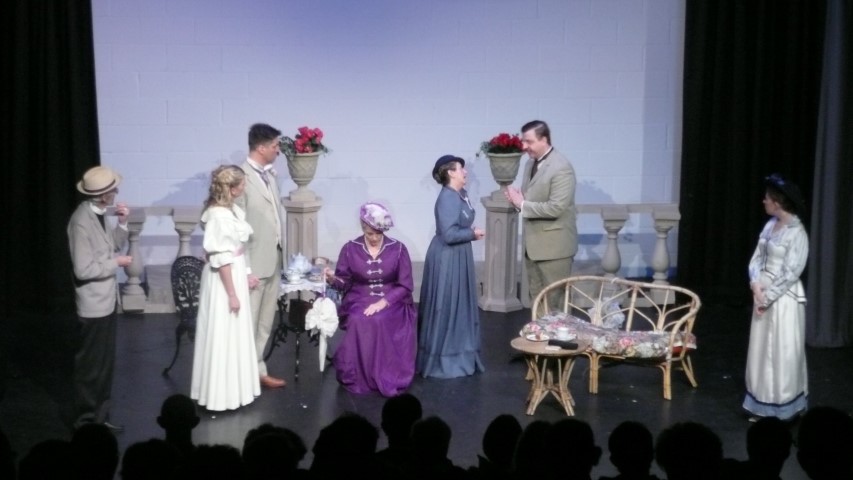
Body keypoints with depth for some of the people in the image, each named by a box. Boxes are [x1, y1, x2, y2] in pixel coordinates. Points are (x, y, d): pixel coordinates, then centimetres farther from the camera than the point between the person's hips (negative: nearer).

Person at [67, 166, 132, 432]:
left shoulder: (99, 215, 4)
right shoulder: (81, 221, -22)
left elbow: (113, 247, 12)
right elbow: (84, 269, -25)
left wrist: (122, 224, -1)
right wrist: (116, 263, -15)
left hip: (106, 301, 9)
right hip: (94, 304, -9)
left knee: (105, 364, 17)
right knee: (91, 366, 4)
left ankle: (99, 417, 28)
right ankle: (86, 421, 17)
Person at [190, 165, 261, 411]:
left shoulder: (231, 209, 5)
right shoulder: (218, 216, -24)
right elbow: (221, 259, -23)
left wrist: (245, 276, 16)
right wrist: (232, 294, -19)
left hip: (235, 274, 10)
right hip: (224, 281, -10)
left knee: (235, 335, 18)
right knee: (223, 337, 0)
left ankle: (233, 389, 30)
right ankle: (222, 394, 11)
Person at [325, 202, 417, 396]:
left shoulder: (398, 249, -3)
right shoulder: (350, 249, 0)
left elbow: (406, 285, -4)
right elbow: (344, 283, 5)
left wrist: (383, 302, -18)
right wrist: (332, 279, -20)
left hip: (392, 301, -1)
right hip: (359, 300, 1)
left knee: (380, 321, -34)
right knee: (359, 322, -33)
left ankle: (387, 378, -19)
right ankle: (358, 377, -18)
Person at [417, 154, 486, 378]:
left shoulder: (461, 194, 8)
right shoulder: (447, 198, -22)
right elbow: (449, 234, -26)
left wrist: (471, 231, 1)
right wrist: (473, 234, -13)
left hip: (458, 257, 10)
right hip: (447, 259, -10)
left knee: (459, 306, 17)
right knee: (446, 307, -1)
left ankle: (456, 354, 28)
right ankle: (444, 360, 9)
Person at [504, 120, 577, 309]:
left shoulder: (561, 168, -20)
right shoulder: (531, 162, 9)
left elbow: (556, 208, -26)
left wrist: (522, 204, -21)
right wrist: (517, 198, -4)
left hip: (554, 244, -9)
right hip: (533, 242, 9)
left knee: (556, 300, 1)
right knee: (536, 297, 17)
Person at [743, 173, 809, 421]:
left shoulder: (797, 233, -16)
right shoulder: (770, 225, 7)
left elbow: (790, 273, -18)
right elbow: (757, 259, 8)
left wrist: (768, 297, -15)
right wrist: (756, 286, -8)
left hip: (784, 298, -8)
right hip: (763, 294, 8)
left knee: (783, 353, 0)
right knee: (761, 350, 12)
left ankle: (784, 408, 11)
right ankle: (763, 404, 23)